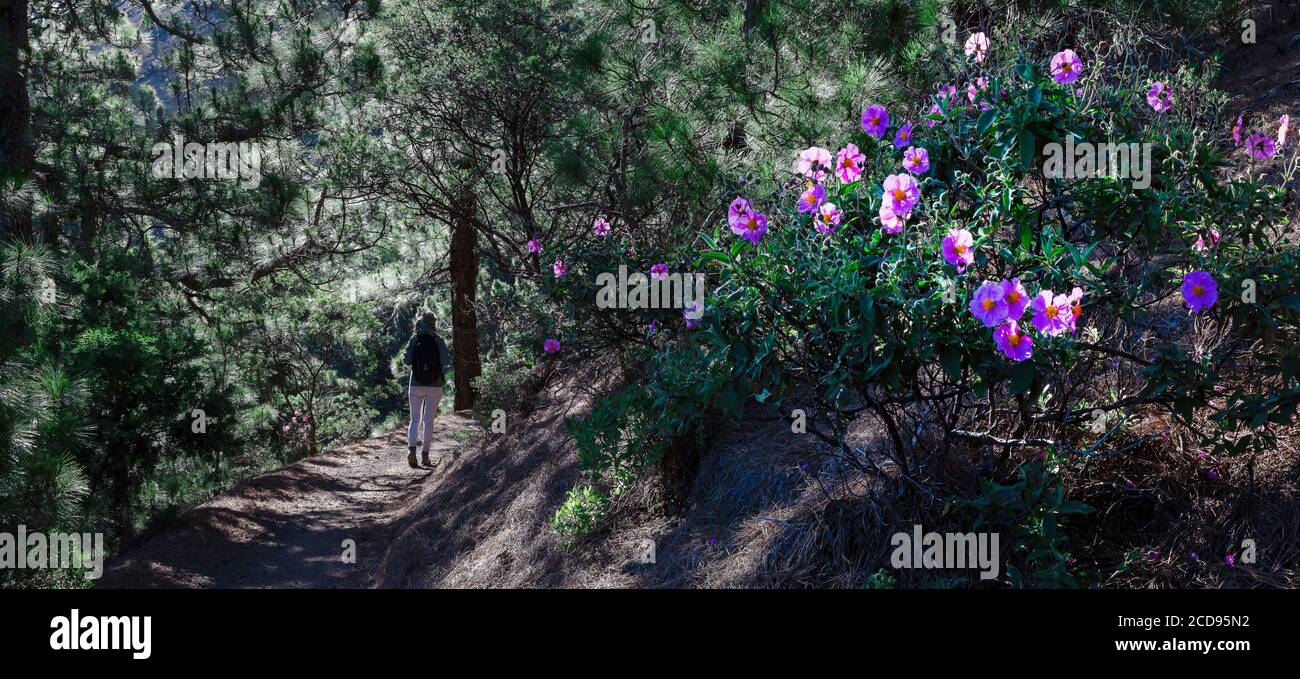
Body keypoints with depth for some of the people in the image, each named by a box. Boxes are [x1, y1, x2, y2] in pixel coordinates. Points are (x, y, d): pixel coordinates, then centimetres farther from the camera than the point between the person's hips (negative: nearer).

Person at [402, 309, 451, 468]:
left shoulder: (414, 340, -2)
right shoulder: (438, 341, -5)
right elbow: (446, 362, -13)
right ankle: (425, 454, 8)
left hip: (416, 385, 1)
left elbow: (406, 361, -8)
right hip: (435, 386, -1)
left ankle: (411, 449, -13)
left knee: (415, 419, 8)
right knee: (429, 420, 8)